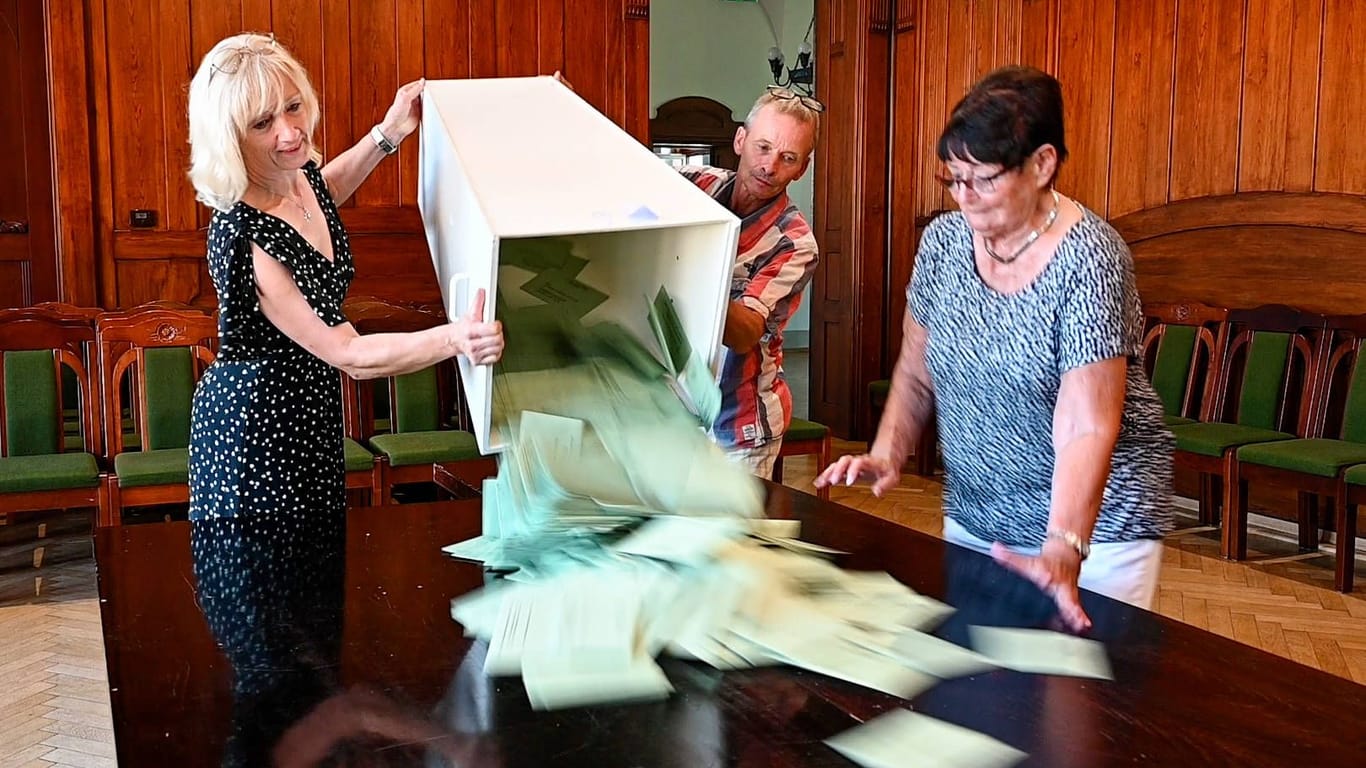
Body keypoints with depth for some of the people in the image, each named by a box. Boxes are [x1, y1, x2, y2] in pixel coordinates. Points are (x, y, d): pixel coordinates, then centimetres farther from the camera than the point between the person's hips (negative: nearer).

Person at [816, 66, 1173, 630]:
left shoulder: (1089, 259, -20)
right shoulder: (943, 241, -3)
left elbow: (1087, 427, -29)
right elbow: (915, 374, 7)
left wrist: (1063, 552, -40)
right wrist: (887, 456, -10)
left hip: (1093, 527, -5)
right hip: (972, 519, 5)